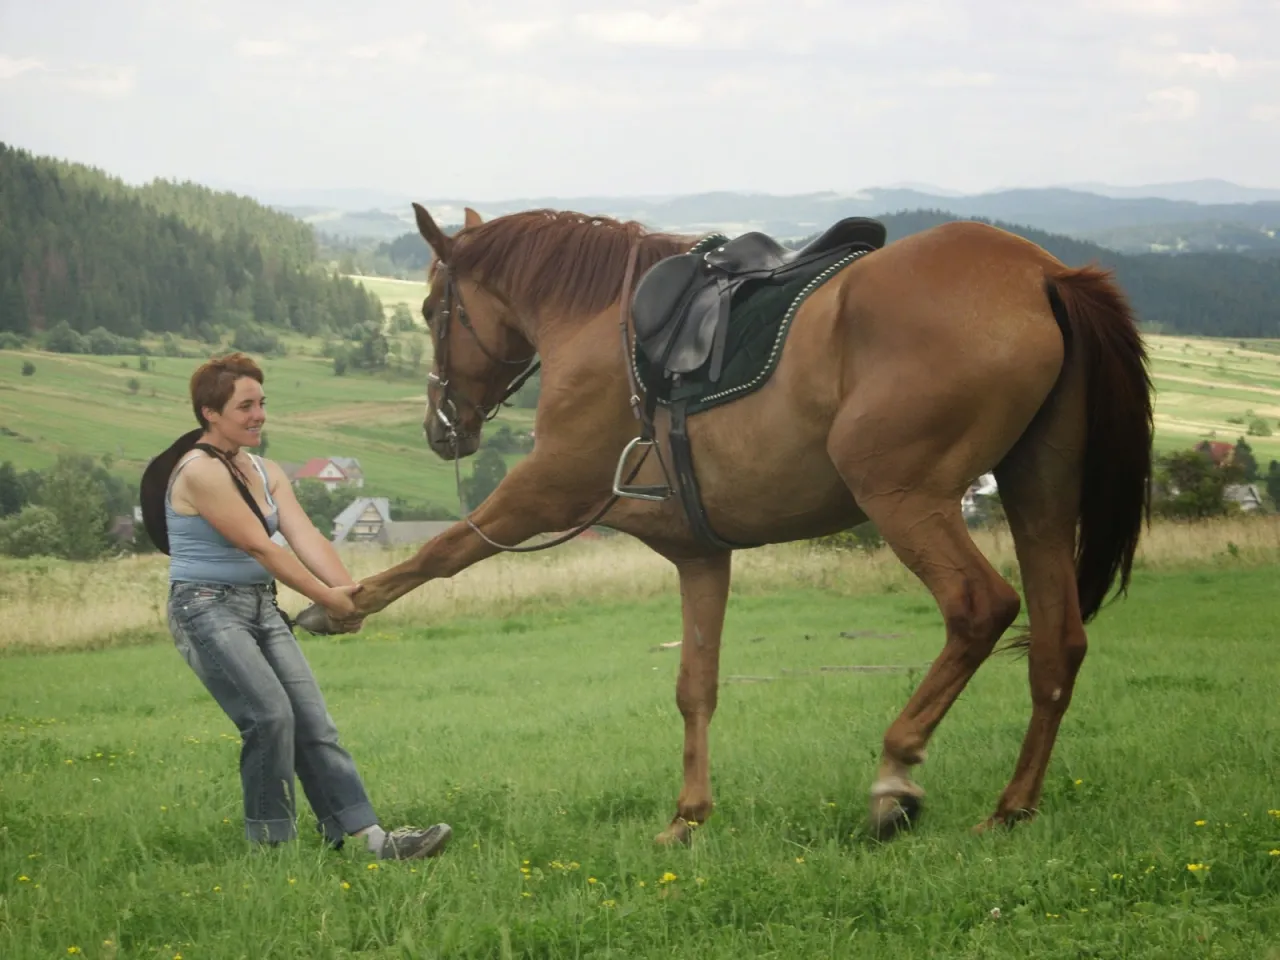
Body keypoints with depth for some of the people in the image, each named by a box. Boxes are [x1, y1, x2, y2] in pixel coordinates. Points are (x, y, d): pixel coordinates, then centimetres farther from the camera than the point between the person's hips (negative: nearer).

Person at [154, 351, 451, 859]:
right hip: (208, 608, -8)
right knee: (271, 714, -20)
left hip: (262, 608, 8)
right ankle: (270, 844, -9)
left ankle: (371, 836, -2)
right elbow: (259, 547, -19)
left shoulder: (267, 472, 12)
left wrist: (349, 590, -18)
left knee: (313, 721, 1)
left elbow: (306, 537, -1)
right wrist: (328, 598, -19)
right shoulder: (200, 471, -15)